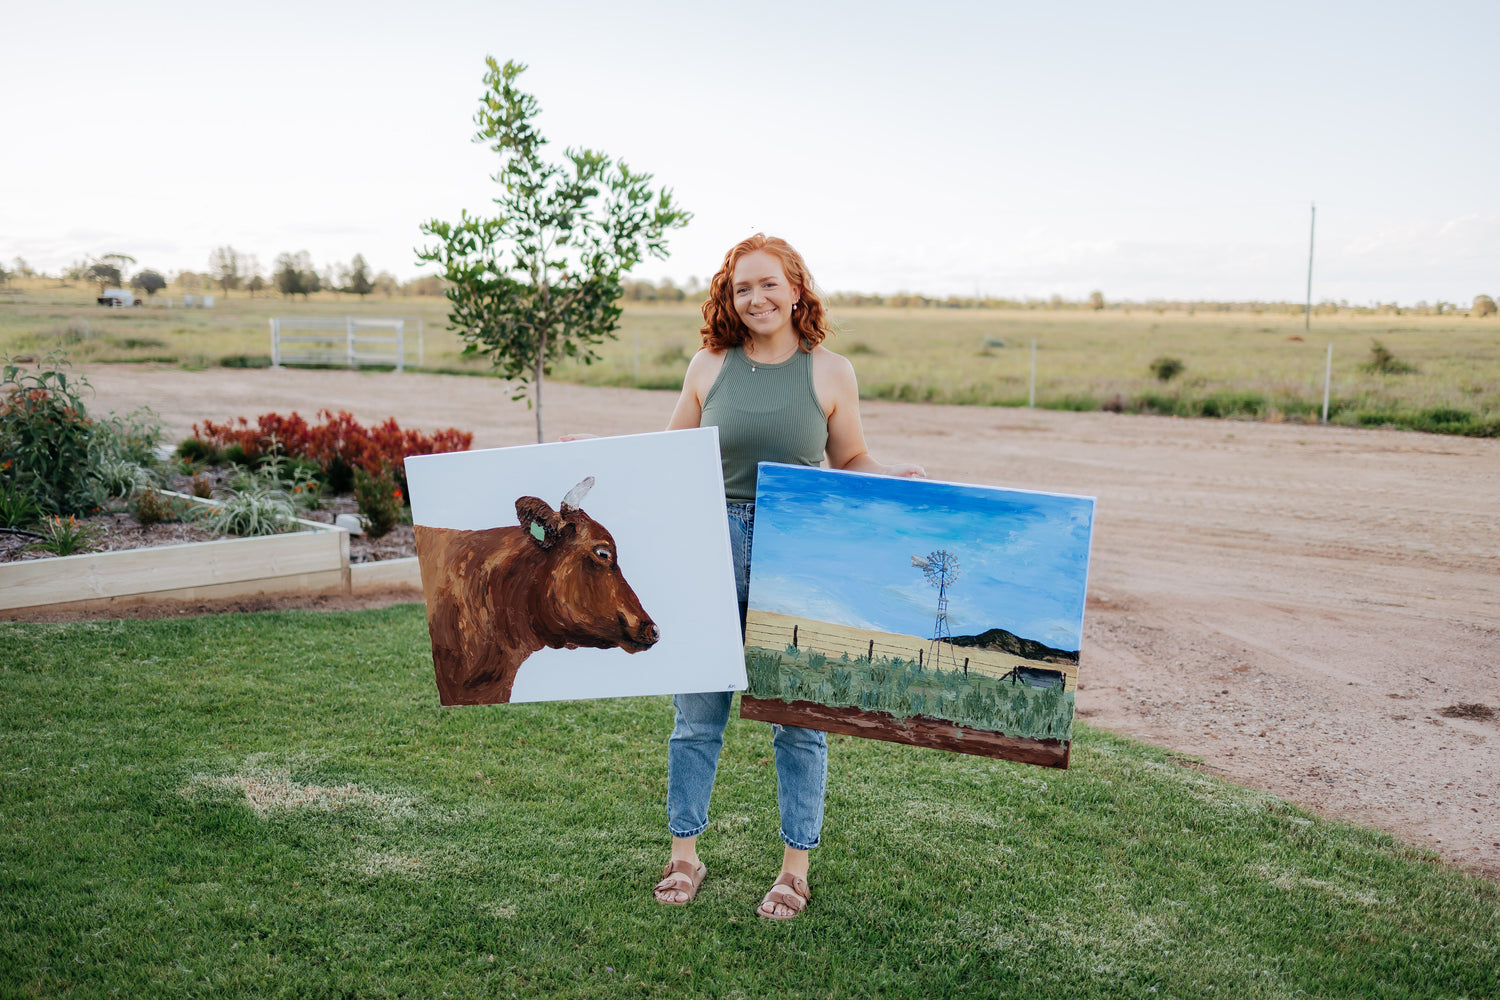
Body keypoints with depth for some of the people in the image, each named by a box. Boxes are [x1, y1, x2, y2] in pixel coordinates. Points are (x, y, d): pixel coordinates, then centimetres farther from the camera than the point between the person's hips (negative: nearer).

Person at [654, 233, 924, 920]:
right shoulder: (708, 367, 6)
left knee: (799, 719, 7)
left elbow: (849, 463, 8)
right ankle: (684, 856, 26)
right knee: (697, 713, 8)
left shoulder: (831, 372, 2)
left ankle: (796, 868, 23)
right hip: (713, 548, 2)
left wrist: (898, 476, -10)